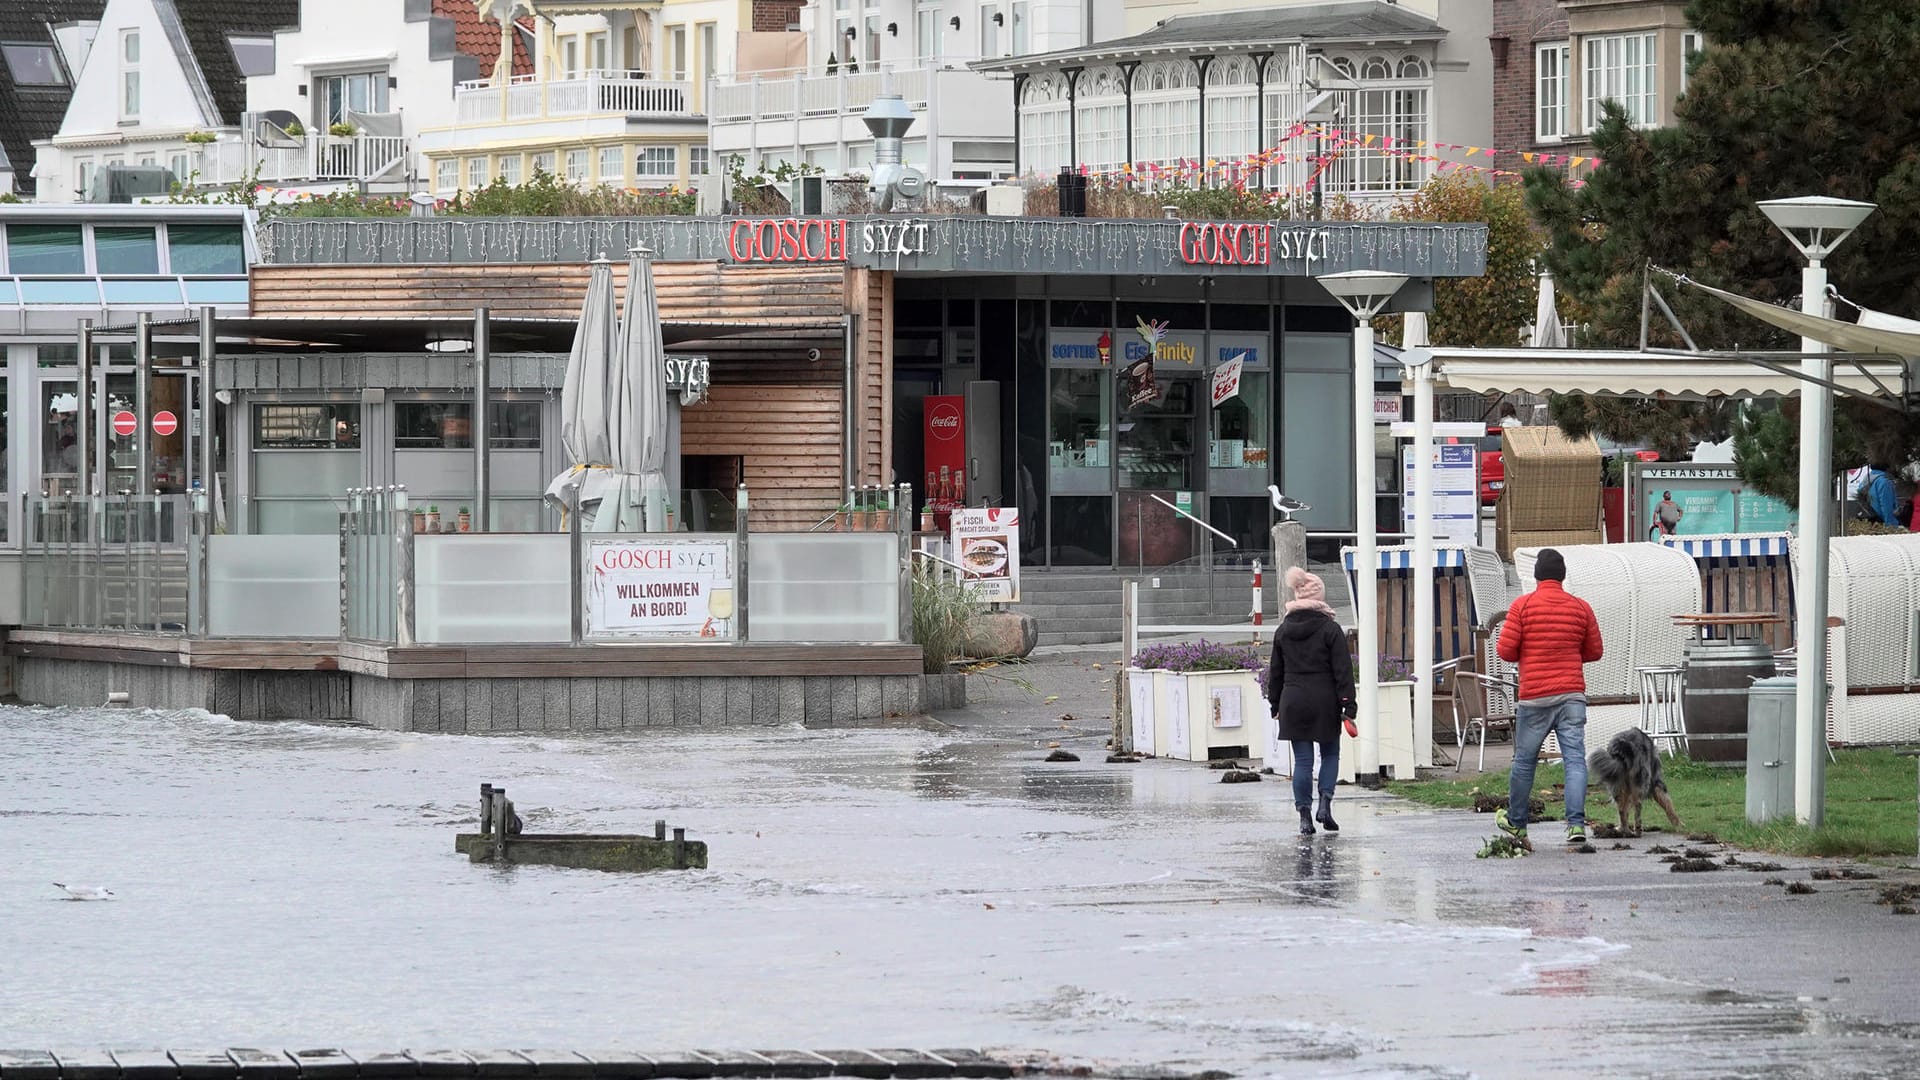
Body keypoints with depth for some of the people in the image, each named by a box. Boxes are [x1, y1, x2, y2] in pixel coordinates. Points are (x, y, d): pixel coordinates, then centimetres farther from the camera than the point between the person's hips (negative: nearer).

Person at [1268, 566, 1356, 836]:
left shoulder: (1283, 631, 5)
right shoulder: (1330, 629, -7)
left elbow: (1275, 672, 11)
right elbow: (1343, 671, -9)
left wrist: (1275, 706, 19)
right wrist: (1348, 707, -7)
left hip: (1293, 703, 3)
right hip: (1324, 702, -3)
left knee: (1302, 760, 5)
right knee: (1330, 754, 14)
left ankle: (1305, 816, 2)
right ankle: (1325, 804, -3)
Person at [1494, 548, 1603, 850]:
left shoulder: (1522, 606, -4)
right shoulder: (1581, 608, 5)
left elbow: (1506, 651, -5)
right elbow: (1594, 652, 13)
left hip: (1535, 697, -2)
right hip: (1572, 694, 2)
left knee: (1524, 760, 12)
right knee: (1575, 759, -4)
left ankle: (1516, 822, 26)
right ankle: (1576, 824, -17)